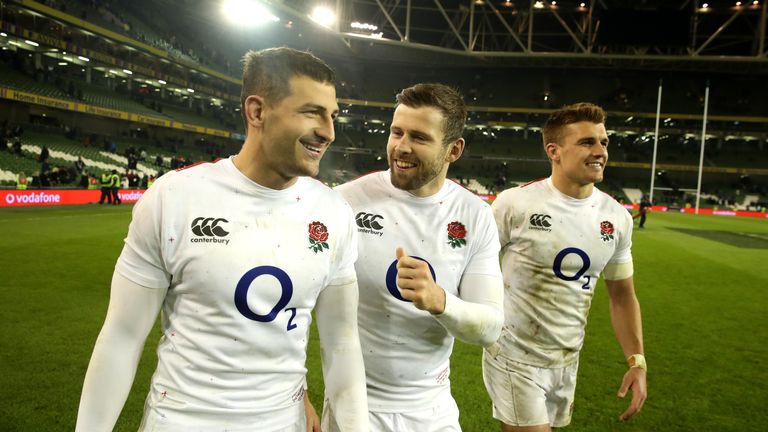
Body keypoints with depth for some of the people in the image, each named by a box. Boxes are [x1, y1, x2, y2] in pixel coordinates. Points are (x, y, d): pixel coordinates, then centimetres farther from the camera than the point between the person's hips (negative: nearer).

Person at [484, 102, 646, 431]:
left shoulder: (617, 218, -1)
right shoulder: (515, 203, -17)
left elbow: (622, 295, 8)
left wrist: (637, 361, 1)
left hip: (567, 360, 6)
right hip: (515, 357, -5)